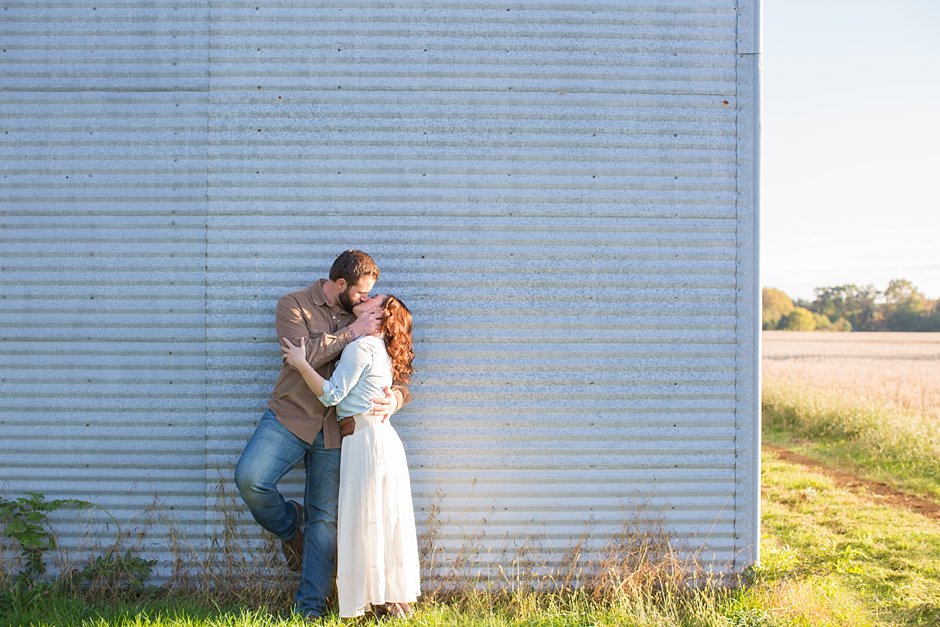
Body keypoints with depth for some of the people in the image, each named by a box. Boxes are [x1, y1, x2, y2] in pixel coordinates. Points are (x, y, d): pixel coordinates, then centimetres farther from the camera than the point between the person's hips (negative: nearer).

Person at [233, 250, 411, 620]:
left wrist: (394, 399, -16)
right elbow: (303, 354, -17)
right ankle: (290, 526, 9)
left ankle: (311, 607, 12)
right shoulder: (294, 306, 0)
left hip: (335, 430, 2)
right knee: (249, 478, -24)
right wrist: (352, 332, -17)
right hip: (290, 416, -2)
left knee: (325, 519, 2)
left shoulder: (363, 317, 9)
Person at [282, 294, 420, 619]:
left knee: (367, 520, -4)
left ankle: (384, 602, 0)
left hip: (367, 441, -9)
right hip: (381, 438, 9)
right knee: (384, 520, 11)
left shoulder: (361, 346, -11)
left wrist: (301, 363, -12)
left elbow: (332, 394, -15)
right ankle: (395, 600, 17)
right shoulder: (379, 349, 17)